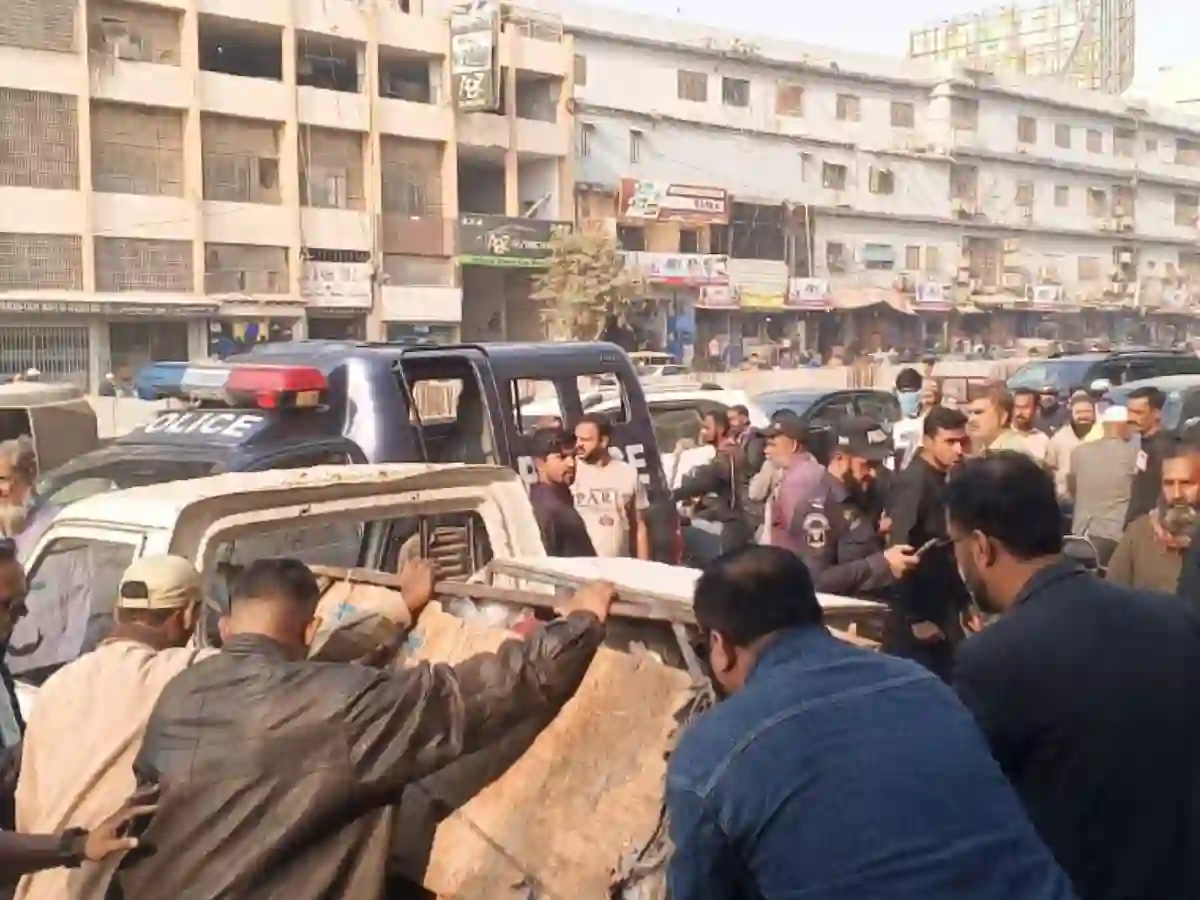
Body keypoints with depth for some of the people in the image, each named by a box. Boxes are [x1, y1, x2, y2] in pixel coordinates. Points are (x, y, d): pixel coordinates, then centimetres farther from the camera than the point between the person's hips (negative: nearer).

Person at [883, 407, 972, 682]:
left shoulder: (942, 480, 9)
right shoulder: (913, 481, -16)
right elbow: (900, 549, -22)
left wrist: (963, 601, 10)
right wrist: (916, 618, -20)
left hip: (941, 610, 8)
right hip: (917, 614, -8)